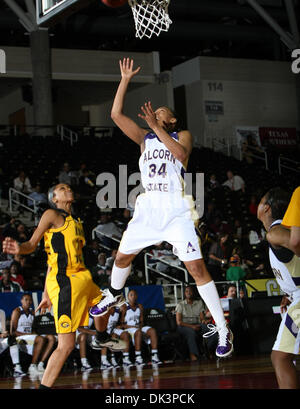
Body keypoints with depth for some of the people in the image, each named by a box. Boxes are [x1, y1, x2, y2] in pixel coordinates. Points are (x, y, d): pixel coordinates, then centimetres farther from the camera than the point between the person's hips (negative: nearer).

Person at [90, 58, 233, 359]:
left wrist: (157, 127, -18)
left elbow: (182, 154, -17)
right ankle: (113, 295, 49)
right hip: (148, 207, 5)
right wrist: (125, 80, 4)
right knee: (122, 256, 16)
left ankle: (223, 330, -10)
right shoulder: (145, 137, 15)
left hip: (176, 210, -4)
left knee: (196, 268, -12)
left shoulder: (183, 135, 7)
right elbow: (116, 114, 5)